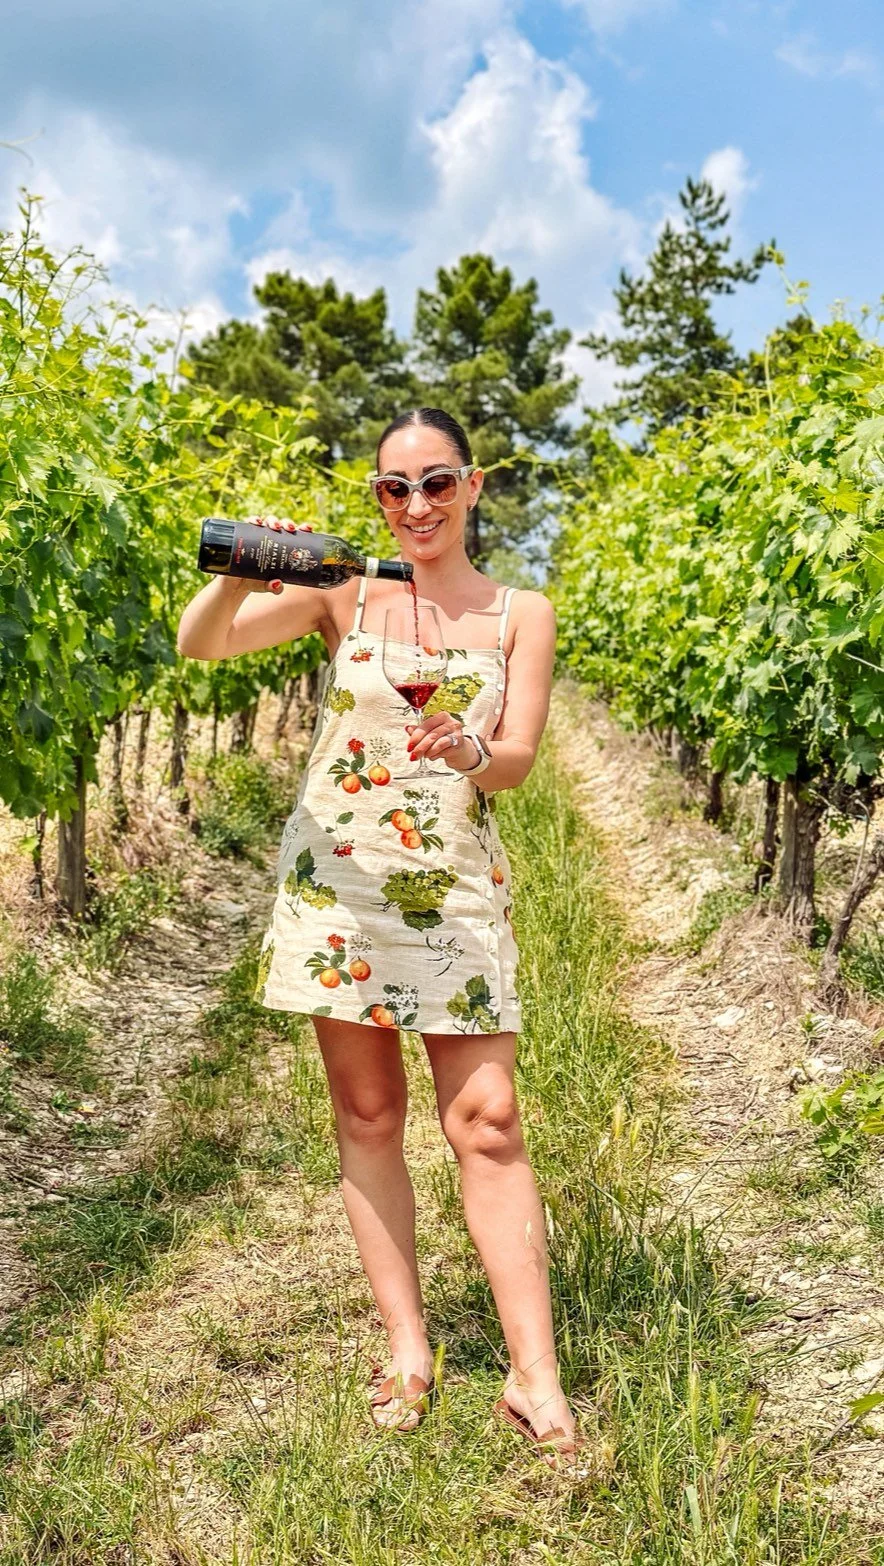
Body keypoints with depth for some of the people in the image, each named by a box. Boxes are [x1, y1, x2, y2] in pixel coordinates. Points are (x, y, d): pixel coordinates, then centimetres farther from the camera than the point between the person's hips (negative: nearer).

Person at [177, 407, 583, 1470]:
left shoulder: (521, 615, 6)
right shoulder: (344, 595, 4)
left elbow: (519, 760, -2)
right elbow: (200, 642, -3)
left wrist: (473, 752, -24)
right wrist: (245, 570, -22)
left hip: (456, 890, 0)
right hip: (334, 878, 1)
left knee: (486, 1120, -4)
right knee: (367, 1113, 7)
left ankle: (534, 1378, 5)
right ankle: (407, 1350, 21)